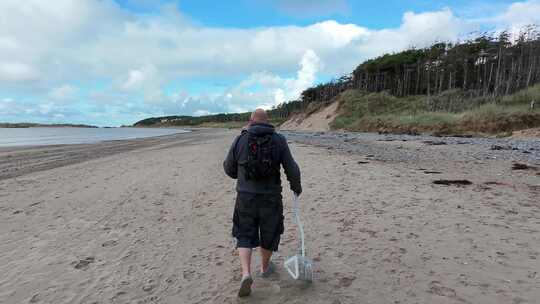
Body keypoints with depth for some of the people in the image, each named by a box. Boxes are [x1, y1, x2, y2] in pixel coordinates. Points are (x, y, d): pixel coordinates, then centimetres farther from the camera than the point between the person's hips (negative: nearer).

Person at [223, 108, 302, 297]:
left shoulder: (240, 140, -2)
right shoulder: (279, 140, -4)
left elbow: (229, 169, 6)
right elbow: (292, 169, -4)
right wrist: (296, 187, 14)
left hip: (245, 196, 0)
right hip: (271, 197, 0)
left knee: (244, 235, 14)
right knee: (269, 233, 20)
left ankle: (246, 274, -1)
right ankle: (265, 268, 37)